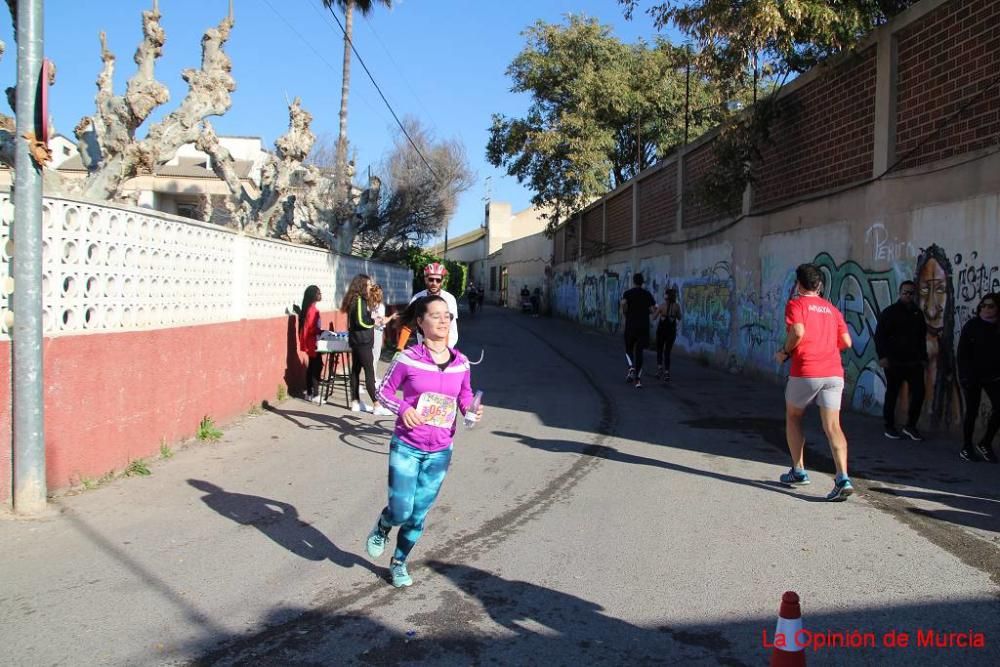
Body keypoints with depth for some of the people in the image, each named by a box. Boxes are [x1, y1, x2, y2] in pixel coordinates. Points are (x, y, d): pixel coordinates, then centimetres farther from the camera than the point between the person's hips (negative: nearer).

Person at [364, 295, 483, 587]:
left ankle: (399, 562, 36)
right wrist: (403, 408, -22)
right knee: (401, 511, -3)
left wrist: (471, 409, -10)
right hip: (406, 447, -3)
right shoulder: (407, 359, -14)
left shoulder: (461, 363, -3)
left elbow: (465, 395, 11)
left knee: (418, 514, 12)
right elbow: (384, 390, -4)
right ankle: (381, 527, 35)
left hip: (440, 451, 3)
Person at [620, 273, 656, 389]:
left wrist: (624, 315, -4)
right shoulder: (647, 294, 6)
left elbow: (623, 303, -21)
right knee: (639, 351, 5)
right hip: (644, 326, 2)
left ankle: (631, 368, -13)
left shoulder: (628, 293, -1)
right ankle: (638, 379, -2)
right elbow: (653, 309, -2)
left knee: (629, 349, 15)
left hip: (631, 326, -1)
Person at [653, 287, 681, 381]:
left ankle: (659, 366, -4)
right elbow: (679, 318, 6)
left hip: (661, 330, -2)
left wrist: (655, 309, 13)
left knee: (659, 350, 16)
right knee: (667, 351, 10)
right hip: (672, 331, 2)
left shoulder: (662, 306, -13)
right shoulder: (677, 306, -7)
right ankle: (666, 372, 2)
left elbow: (654, 317, -5)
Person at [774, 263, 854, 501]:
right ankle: (843, 478, -17)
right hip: (833, 372, 4)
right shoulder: (832, 309, 18)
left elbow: (798, 332, -16)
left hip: (805, 372, -4)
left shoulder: (796, 304, 2)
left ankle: (798, 471, 19)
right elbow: (846, 341, 13)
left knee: (793, 419, 17)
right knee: (833, 426, -2)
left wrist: (784, 352, -1)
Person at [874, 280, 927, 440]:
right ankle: (889, 427, 13)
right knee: (892, 394, 3)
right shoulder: (890, 312, -3)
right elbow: (879, 335, -9)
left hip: (914, 362, 5)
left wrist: (923, 357, 15)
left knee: (919, 393, 1)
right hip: (894, 362, -5)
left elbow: (922, 337, 20)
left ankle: (910, 426, 14)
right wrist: (882, 356, -17)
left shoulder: (918, 313, 14)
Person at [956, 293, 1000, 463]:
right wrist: (964, 375, -14)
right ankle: (966, 448, 13)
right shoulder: (972, 326, -4)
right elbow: (962, 353, -7)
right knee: (972, 412, 3)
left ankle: (985, 444, 11)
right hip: (973, 376, -3)